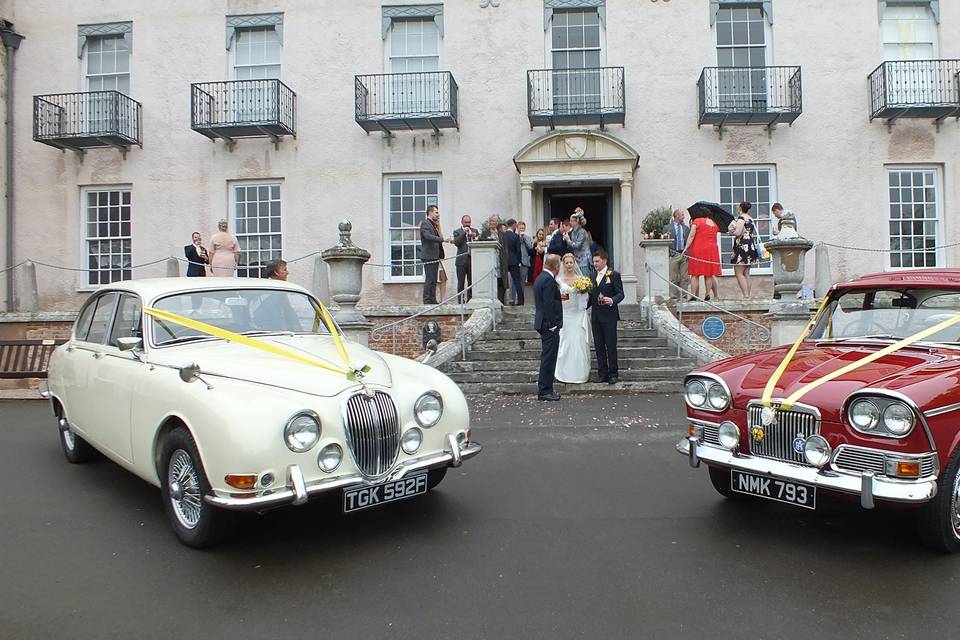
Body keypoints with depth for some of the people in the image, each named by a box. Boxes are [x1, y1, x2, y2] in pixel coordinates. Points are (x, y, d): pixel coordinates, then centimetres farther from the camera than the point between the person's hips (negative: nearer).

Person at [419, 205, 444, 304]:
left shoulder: (433, 224, 20)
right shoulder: (425, 223, -9)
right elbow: (428, 236, -25)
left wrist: (438, 226, 9)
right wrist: (443, 239, -29)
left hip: (435, 256, 10)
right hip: (429, 256, -9)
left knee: (433, 280, 11)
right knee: (429, 280, -8)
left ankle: (433, 300, 16)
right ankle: (427, 301, -4)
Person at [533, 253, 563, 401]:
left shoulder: (540, 278, 14)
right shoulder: (549, 280, -17)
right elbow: (549, 305, -22)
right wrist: (553, 324, -20)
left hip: (543, 323, 10)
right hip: (550, 324, -10)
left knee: (547, 358, 15)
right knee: (549, 358, -4)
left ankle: (544, 389, 21)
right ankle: (545, 391, 1)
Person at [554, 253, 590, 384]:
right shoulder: (559, 280, 3)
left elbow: (587, 298, 8)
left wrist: (584, 291, -12)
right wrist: (561, 298, -15)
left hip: (579, 315, 1)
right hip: (565, 315, -1)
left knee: (579, 342, -1)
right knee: (565, 342, -1)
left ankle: (580, 372, 10)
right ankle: (564, 373, 8)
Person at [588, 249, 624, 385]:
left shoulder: (614, 275, -4)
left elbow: (620, 294, -8)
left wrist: (612, 301, -26)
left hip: (609, 315, -6)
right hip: (595, 316, 6)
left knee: (611, 345, -3)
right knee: (599, 346, 7)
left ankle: (613, 374, 5)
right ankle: (603, 374, 13)